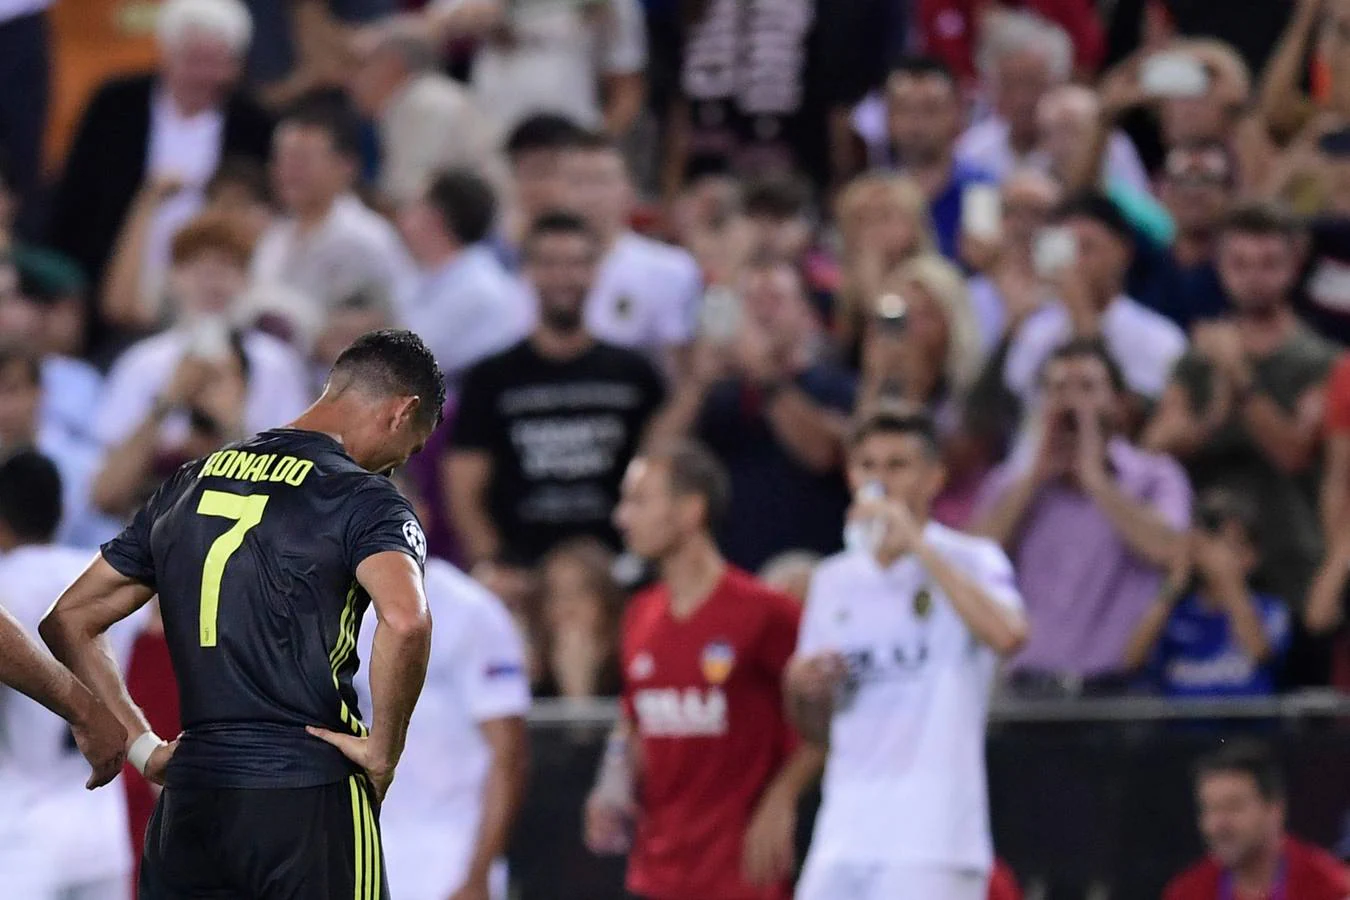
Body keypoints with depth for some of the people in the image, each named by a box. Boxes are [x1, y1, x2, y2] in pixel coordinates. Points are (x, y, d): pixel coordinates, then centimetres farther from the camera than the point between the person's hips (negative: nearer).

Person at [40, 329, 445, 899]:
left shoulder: (188, 487, 14)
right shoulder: (366, 499, -6)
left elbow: (68, 623, 17)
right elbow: (404, 622, -27)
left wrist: (142, 746, 14)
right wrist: (383, 750, -13)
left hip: (187, 804, 6)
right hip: (309, 799, -5)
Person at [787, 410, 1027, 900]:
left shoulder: (968, 561, 0)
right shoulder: (834, 580, 17)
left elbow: (1007, 634, -24)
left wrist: (916, 545, -20)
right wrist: (803, 689, -1)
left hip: (934, 838, -6)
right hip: (843, 837, 6)